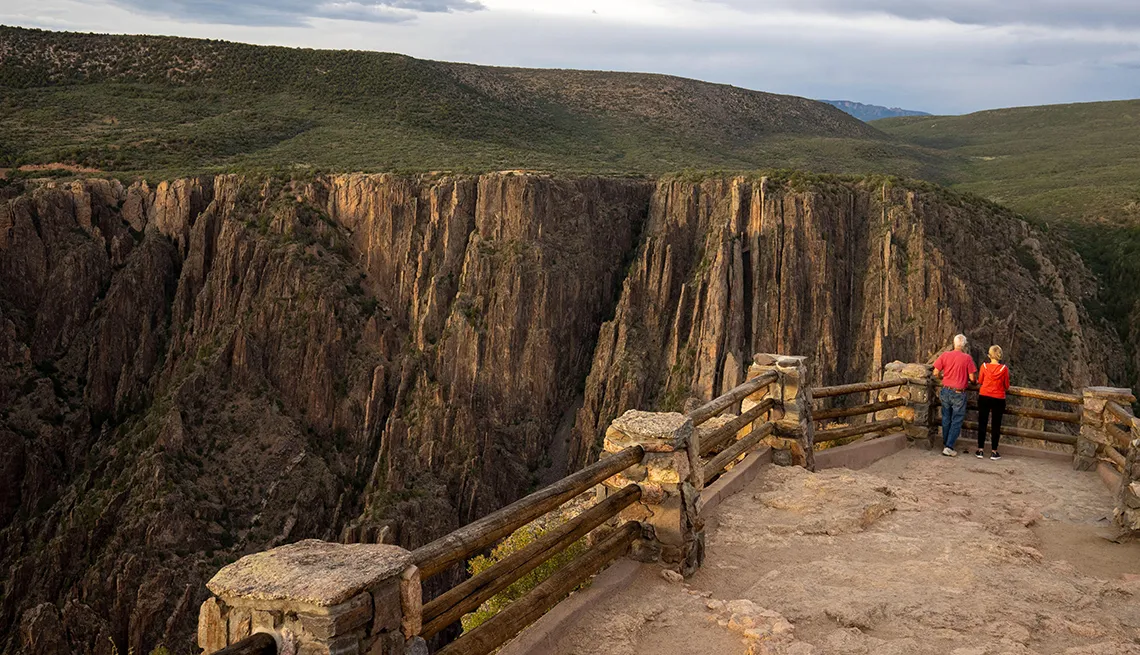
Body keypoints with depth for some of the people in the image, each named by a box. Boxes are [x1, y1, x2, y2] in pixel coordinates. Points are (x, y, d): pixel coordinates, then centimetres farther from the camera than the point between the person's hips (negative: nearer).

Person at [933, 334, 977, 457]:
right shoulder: (967, 358, -12)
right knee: (957, 421, 4)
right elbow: (972, 378, -9)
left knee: (946, 419, 17)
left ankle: (945, 444, 26)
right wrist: (975, 380, 13)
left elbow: (936, 373, -1)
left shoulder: (945, 355, -3)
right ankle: (949, 447, -2)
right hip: (958, 393, -4)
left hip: (946, 391, 4)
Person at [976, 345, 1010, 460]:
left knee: (982, 423, 10)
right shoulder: (1004, 368, -11)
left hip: (984, 397, 1)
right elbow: (1007, 386, -2)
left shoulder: (984, 366, -8)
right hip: (998, 399, -1)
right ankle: (994, 452, 11)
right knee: (996, 425, 8)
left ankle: (980, 450, 11)